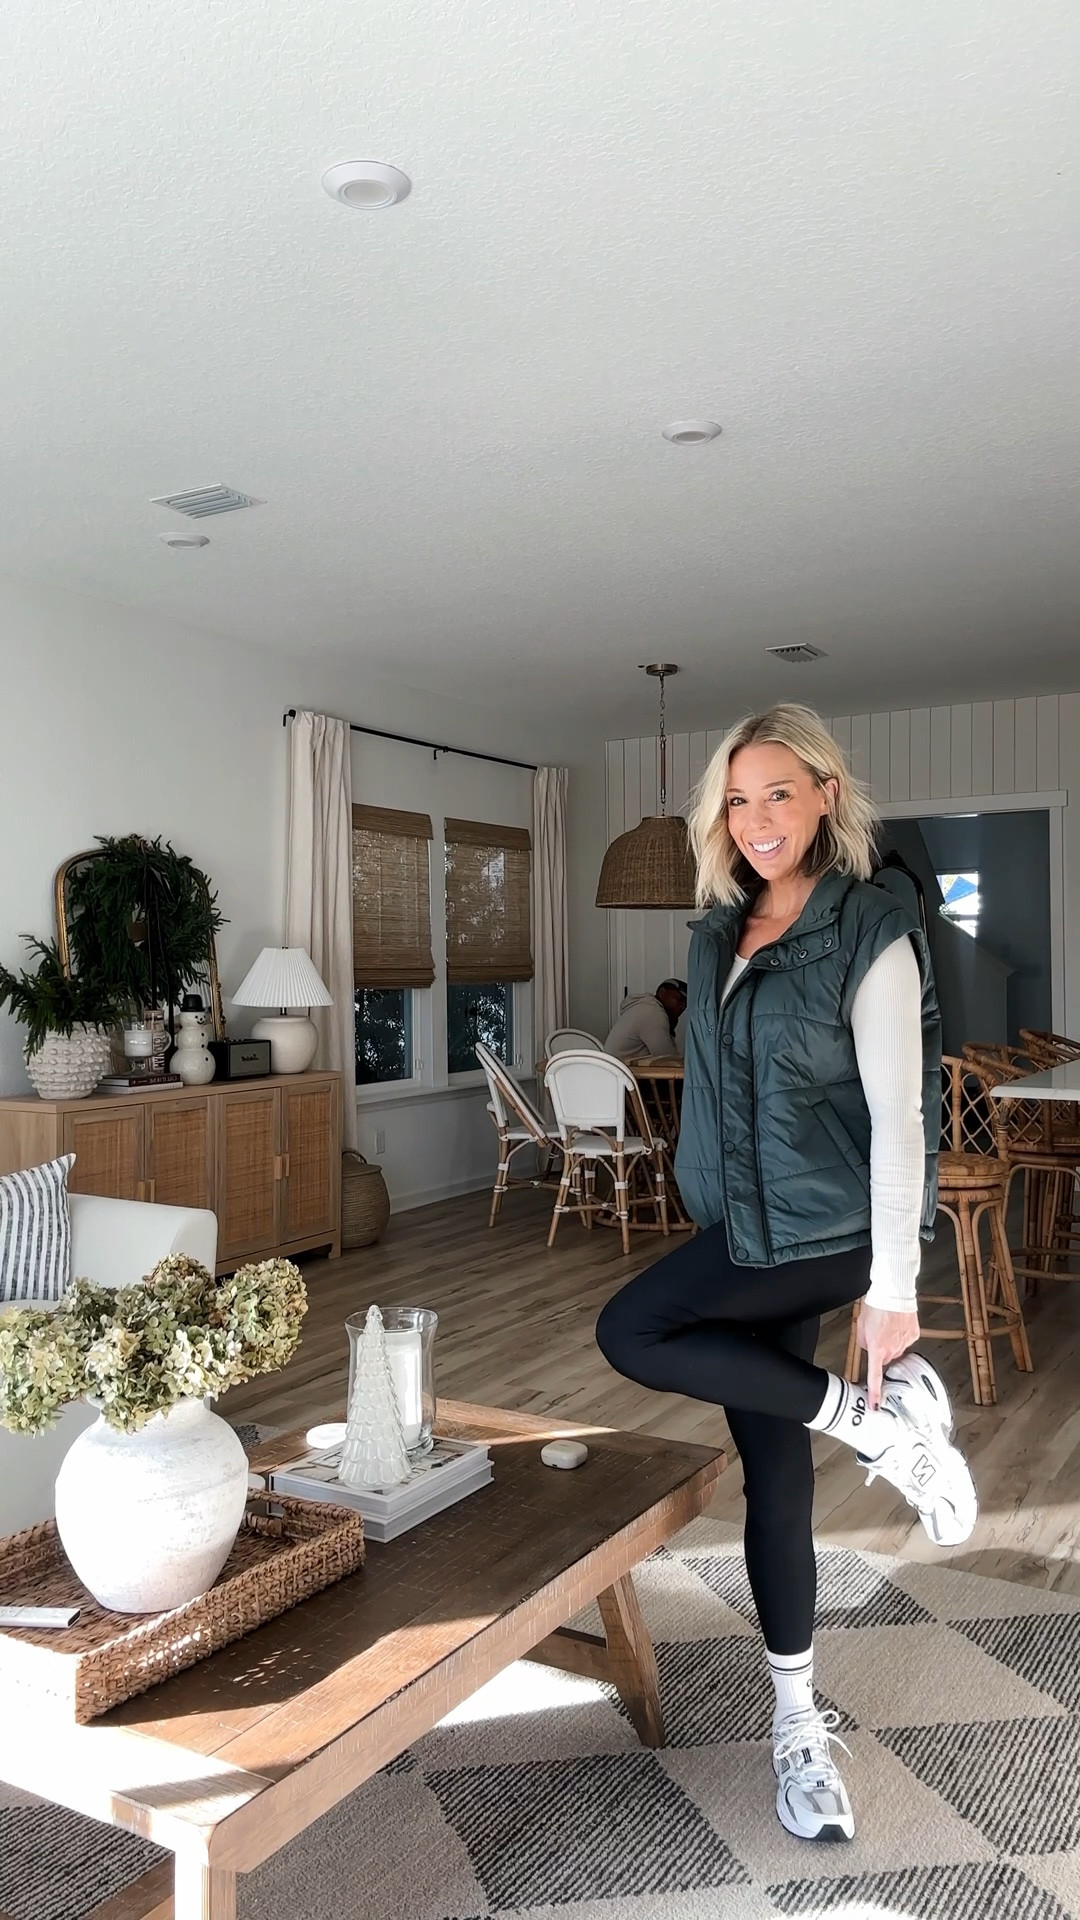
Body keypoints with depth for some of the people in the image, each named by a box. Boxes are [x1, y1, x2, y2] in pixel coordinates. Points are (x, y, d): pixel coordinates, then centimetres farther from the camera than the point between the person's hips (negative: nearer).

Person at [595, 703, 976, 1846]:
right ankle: (798, 1723, 25)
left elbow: (898, 1117, -18)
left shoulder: (870, 936, -15)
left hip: (822, 1233, -6)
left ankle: (878, 1417, -3)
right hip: (742, 1228, 6)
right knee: (773, 1472, 9)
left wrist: (894, 1288, -19)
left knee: (630, 1333, -14)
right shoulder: (718, 935, 5)